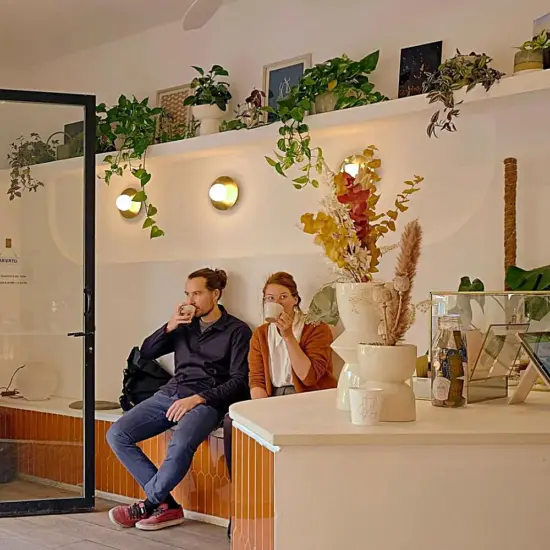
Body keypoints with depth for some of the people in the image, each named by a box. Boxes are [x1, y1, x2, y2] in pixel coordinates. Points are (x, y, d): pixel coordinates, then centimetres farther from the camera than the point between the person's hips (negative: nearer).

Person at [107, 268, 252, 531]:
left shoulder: (237, 331, 1)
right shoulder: (184, 325, 17)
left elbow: (239, 381, -6)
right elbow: (146, 352, 15)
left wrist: (197, 398, -17)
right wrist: (169, 327, -2)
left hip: (206, 400, -6)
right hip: (169, 393, 6)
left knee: (180, 446, -36)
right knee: (117, 434, -13)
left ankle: (149, 505, -8)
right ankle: (167, 506, -11)